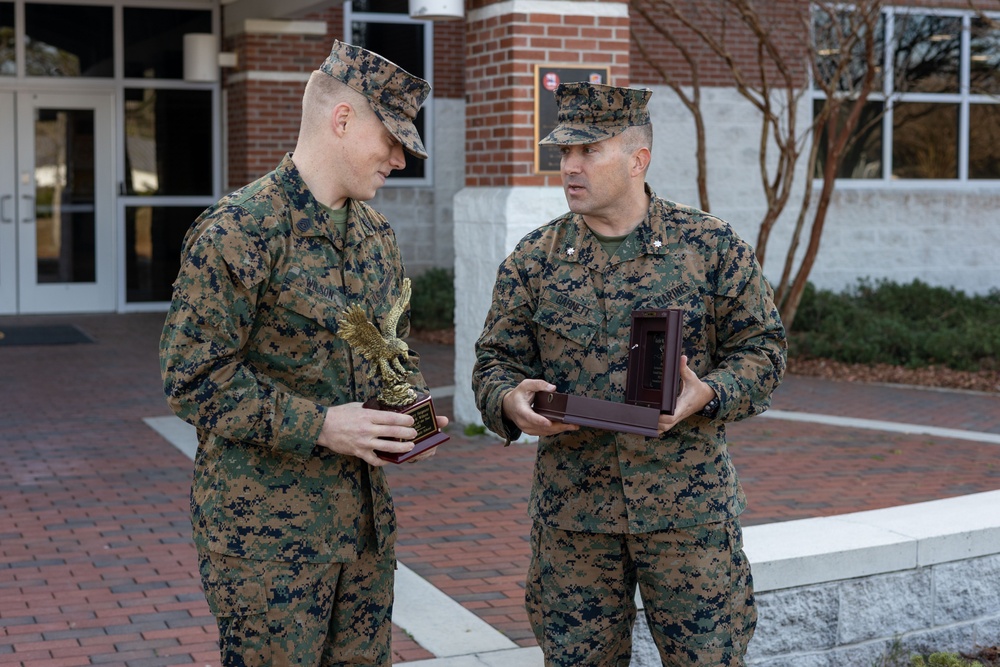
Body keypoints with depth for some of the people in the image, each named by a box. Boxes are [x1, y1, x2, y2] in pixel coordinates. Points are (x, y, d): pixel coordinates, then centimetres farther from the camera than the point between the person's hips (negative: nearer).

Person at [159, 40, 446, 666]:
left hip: (366, 518, 7)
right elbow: (193, 377, -17)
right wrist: (317, 425, -22)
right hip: (267, 527, -7)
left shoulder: (376, 233, 11)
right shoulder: (238, 230, -15)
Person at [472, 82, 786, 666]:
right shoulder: (533, 261, 5)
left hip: (689, 509, -2)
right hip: (571, 510, 2)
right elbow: (495, 360, 8)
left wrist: (707, 394, -17)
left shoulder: (713, 247, -1)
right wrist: (511, 401, -15)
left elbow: (762, 348, 2)